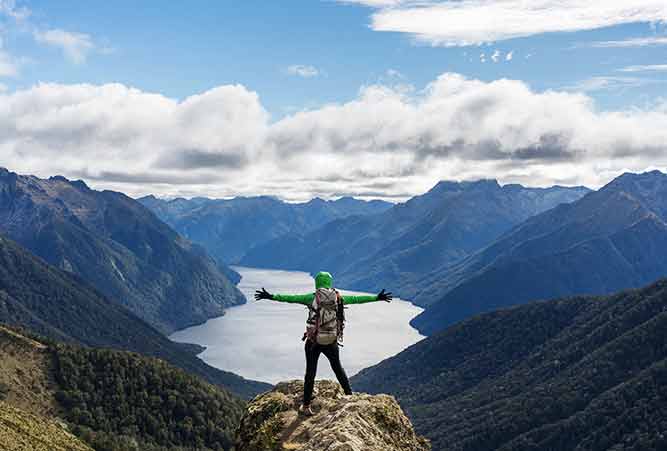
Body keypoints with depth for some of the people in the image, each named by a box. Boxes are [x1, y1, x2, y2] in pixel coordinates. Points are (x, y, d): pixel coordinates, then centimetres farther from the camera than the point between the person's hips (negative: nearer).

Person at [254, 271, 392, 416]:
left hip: (313, 342, -2)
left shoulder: (312, 298, -8)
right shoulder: (339, 298, -1)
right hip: (332, 342, 2)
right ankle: (349, 396, 30)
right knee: (338, 368, 24)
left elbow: (291, 298, -13)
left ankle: (306, 406, 11)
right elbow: (356, 299, 8)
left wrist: (271, 297, -10)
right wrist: (377, 298, 19)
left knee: (310, 373, 8)